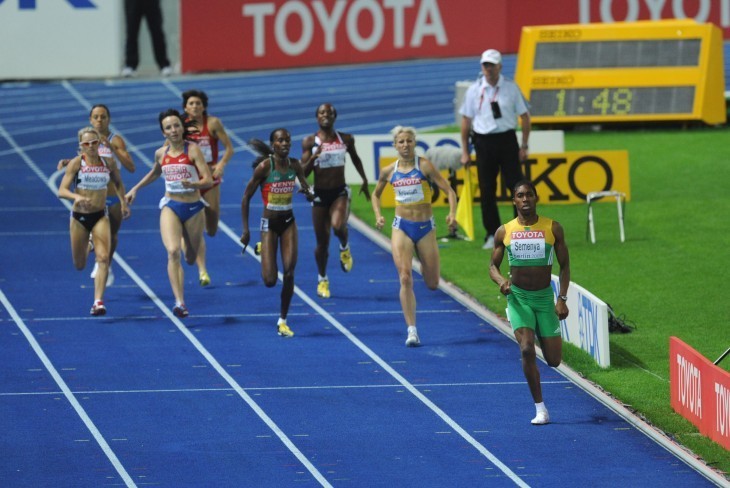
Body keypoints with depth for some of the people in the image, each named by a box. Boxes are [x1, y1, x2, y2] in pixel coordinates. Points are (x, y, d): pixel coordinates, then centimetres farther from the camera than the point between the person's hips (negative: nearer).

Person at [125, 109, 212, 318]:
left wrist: (191, 183, -35)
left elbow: (208, 180, -17)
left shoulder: (193, 150, -11)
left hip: (193, 207, -1)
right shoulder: (161, 154, 1)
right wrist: (136, 188, 25)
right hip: (171, 206, 1)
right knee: (173, 252, -22)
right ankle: (179, 302, -27)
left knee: (191, 258, 16)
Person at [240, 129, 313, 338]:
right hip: (269, 224, -3)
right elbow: (246, 197, -8)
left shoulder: (294, 165, -1)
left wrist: (308, 192, -12)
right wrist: (245, 229, -10)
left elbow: (308, 191, 14)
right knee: (270, 280, -6)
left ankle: (283, 321, 6)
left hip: (289, 222, 3)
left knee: (289, 272, -7)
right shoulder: (264, 167, -14)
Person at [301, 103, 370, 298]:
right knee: (322, 242, 5)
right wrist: (313, 157, -21)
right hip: (320, 194, 0)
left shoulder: (346, 140, 1)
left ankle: (344, 248, 6)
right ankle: (322, 280, 25)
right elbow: (303, 172, -4)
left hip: (340, 192, 0)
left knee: (338, 226, -29)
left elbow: (355, 159, 21)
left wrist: (364, 180, 25)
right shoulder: (310, 142, -3)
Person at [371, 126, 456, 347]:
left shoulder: (424, 166, -8)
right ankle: (412, 330, -14)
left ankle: (425, 265, 46)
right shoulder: (389, 171, 2)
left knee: (433, 284, 8)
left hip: (425, 227, -1)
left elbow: (449, 190, -8)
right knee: (405, 278, -15)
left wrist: (452, 213, -25)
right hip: (402, 226, 1)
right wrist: (378, 216, 4)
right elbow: (376, 194, 20)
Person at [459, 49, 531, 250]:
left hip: (507, 140, -1)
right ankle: (492, 235, 11)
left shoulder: (511, 88, 1)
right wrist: (465, 152, 5)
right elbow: (466, 120, 7)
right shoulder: (474, 90, 3)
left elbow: (524, 116, 5)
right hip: (483, 142, 1)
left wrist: (524, 146, 0)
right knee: (486, 190, 3)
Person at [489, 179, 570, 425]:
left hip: (545, 297, 1)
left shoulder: (553, 228, -2)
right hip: (518, 297, -1)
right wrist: (501, 280, -14)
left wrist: (562, 298, -7)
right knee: (527, 349, -20)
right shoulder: (504, 232, 0)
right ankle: (540, 409, -11)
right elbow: (493, 265, 9)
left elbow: (564, 265, 3)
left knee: (554, 360, 2)